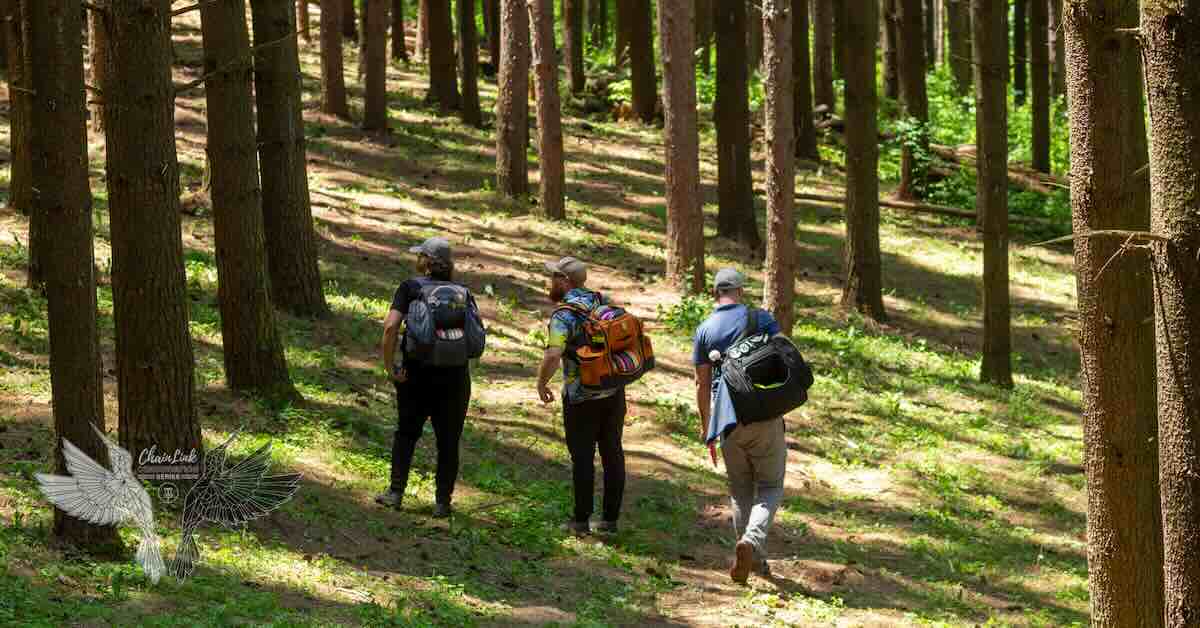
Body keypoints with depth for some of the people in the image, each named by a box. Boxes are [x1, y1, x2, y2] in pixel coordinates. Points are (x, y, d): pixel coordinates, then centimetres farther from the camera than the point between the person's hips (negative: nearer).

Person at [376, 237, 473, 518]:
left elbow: (391, 327, -16)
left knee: (407, 432, 16)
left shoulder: (410, 288, -6)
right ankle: (443, 502, 10)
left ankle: (396, 492, 13)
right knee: (448, 440, 10)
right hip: (455, 376, 2)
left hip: (416, 373, -1)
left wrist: (389, 366, -9)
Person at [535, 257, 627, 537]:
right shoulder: (604, 302, 5)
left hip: (582, 396, -6)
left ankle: (581, 521, 9)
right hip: (615, 392, 6)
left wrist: (541, 383, -12)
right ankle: (610, 519, 15)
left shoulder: (564, 316, -16)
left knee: (582, 457, 3)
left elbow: (553, 355, -29)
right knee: (612, 453, 10)